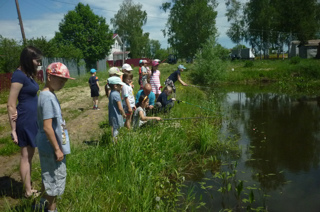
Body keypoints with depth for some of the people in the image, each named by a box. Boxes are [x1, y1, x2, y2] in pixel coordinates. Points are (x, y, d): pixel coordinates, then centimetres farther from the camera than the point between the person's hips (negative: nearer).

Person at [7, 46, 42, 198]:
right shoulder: (19, 75, -17)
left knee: (30, 155, 18)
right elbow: (11, 105, -18)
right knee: (25, 156, 4)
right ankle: (28, 191, 18)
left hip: (32, 119, 9)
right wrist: (13, 130, -16)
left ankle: (29, 188, 32)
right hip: (26, 121, -9)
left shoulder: (28, 74, 9)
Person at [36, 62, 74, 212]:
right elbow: (47, 127, -25)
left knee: (48, 176, 23)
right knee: (56, 177, 6)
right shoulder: (48, 97, -23)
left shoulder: (48, 95, 7)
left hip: (47, 146, 9)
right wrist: (57, 149, -19)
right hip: (51, 147, -9)